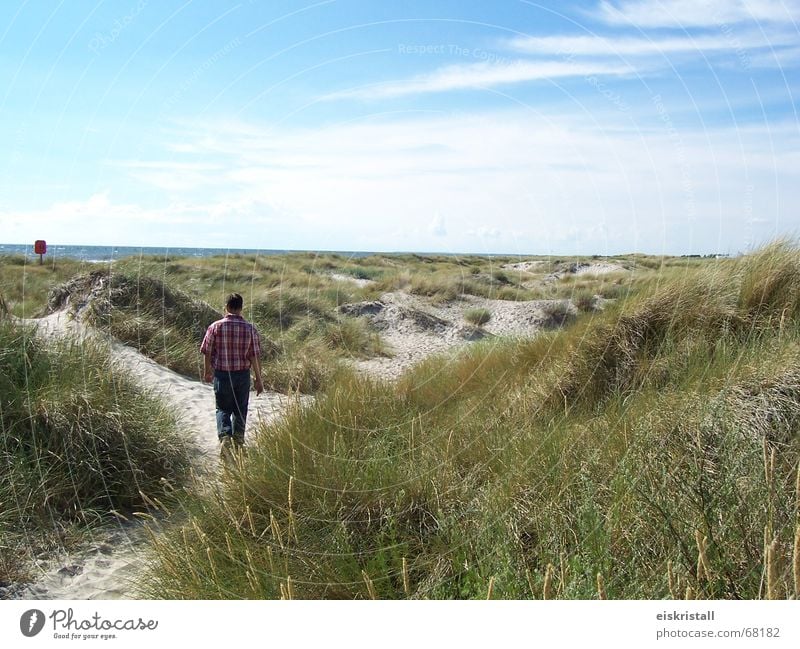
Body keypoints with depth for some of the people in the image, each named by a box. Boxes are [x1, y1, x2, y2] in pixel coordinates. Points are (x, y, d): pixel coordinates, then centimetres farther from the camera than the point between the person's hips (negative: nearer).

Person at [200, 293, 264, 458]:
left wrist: (207, 372, 16)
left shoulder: (215, 327, -7)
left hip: (221, 374, -1)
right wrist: (258, 379, 2)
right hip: (243, 375, 1)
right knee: (240, 410, 16)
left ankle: (225, 437, -9)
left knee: (223, 409, 11)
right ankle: (238, 441, 24)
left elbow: (207, 352, -1)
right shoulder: (250, 329, -7)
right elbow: (255, 356, -6)